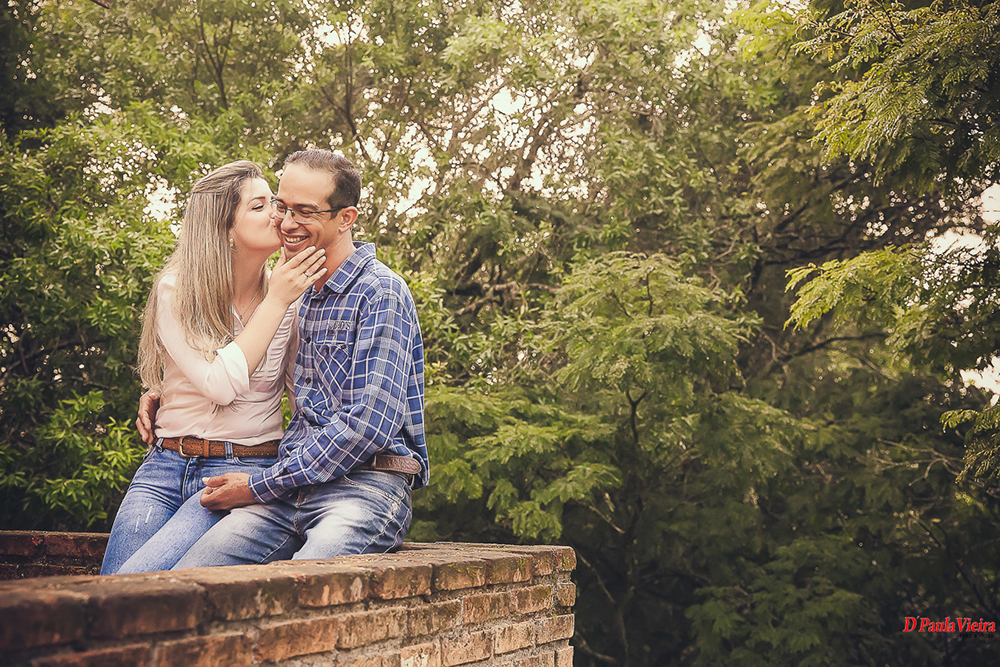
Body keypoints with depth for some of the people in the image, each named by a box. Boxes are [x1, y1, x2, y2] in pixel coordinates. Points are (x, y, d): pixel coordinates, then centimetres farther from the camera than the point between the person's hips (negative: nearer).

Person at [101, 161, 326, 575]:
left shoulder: (292, 301, 4)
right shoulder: (174, 292, -1)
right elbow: (220, 384, -15)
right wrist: (276, 300, -12)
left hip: (244, 472, -1)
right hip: (165, 466, 1)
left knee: (136, 585, -23)